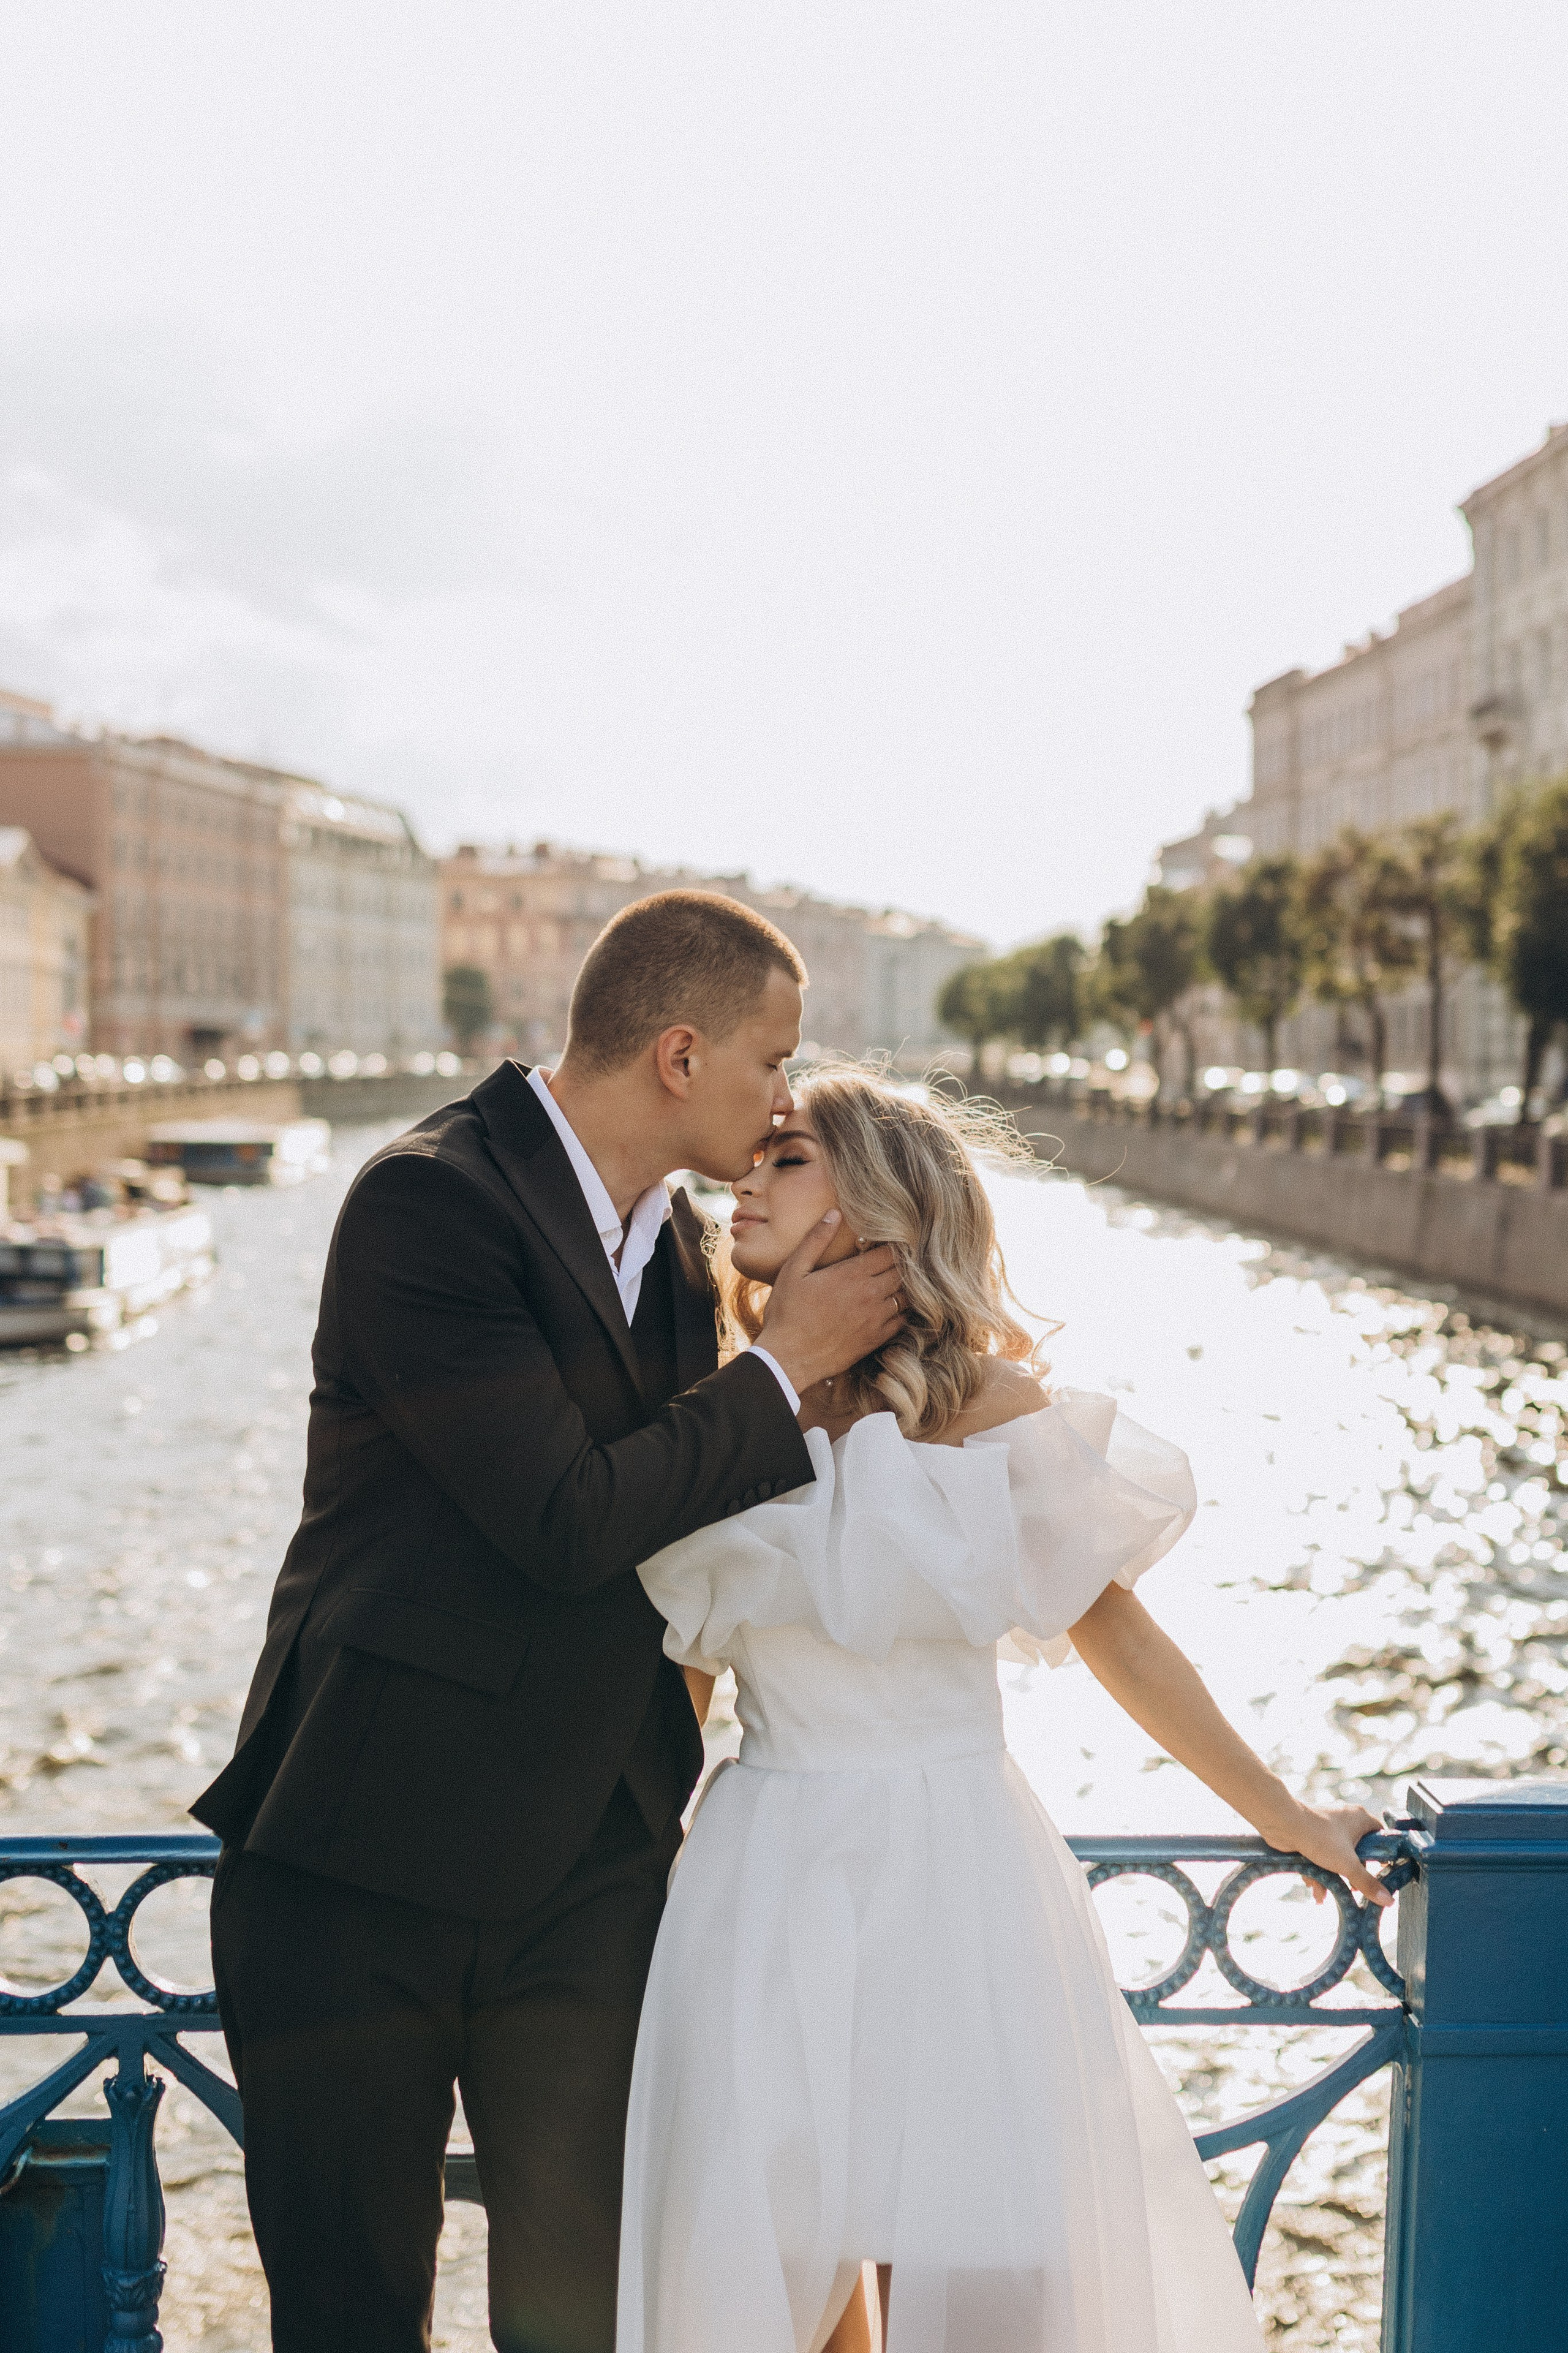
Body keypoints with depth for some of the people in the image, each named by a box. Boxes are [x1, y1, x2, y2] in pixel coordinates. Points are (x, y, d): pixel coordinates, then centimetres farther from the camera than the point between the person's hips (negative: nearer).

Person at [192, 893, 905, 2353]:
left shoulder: (677, 1241, 8)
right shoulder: (430, 1201, -17)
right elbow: (568, 1519, -22)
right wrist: (787, 1365, -13)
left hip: (587, 1872, 6)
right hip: (365, 1862, -6)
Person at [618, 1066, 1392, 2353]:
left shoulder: (993, 1413, -3)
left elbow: (1113, 1630, 8)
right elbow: (679, 1674, 11)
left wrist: (1286, 1817, 13)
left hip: (963, 1874, -1)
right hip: (772, 1876, 1)